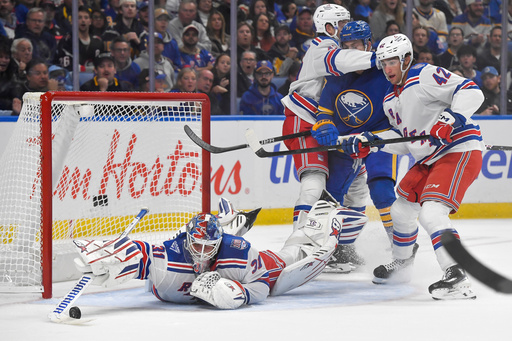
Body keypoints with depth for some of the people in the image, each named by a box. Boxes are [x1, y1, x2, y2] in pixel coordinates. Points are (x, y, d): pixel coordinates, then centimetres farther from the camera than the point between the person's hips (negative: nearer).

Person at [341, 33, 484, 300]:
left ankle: (457, 279, -29)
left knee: (431, 212, -25)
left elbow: (471, 92, -23)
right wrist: (369, 142, 5)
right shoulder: (391, 99, 13)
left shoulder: (426, 76, -15)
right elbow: (402, 138, 18)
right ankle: (400, 264, 42)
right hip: (429, 159, 10)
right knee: (401, 209, 19)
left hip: (460, 150, -10)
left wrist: (449, 119, -35)